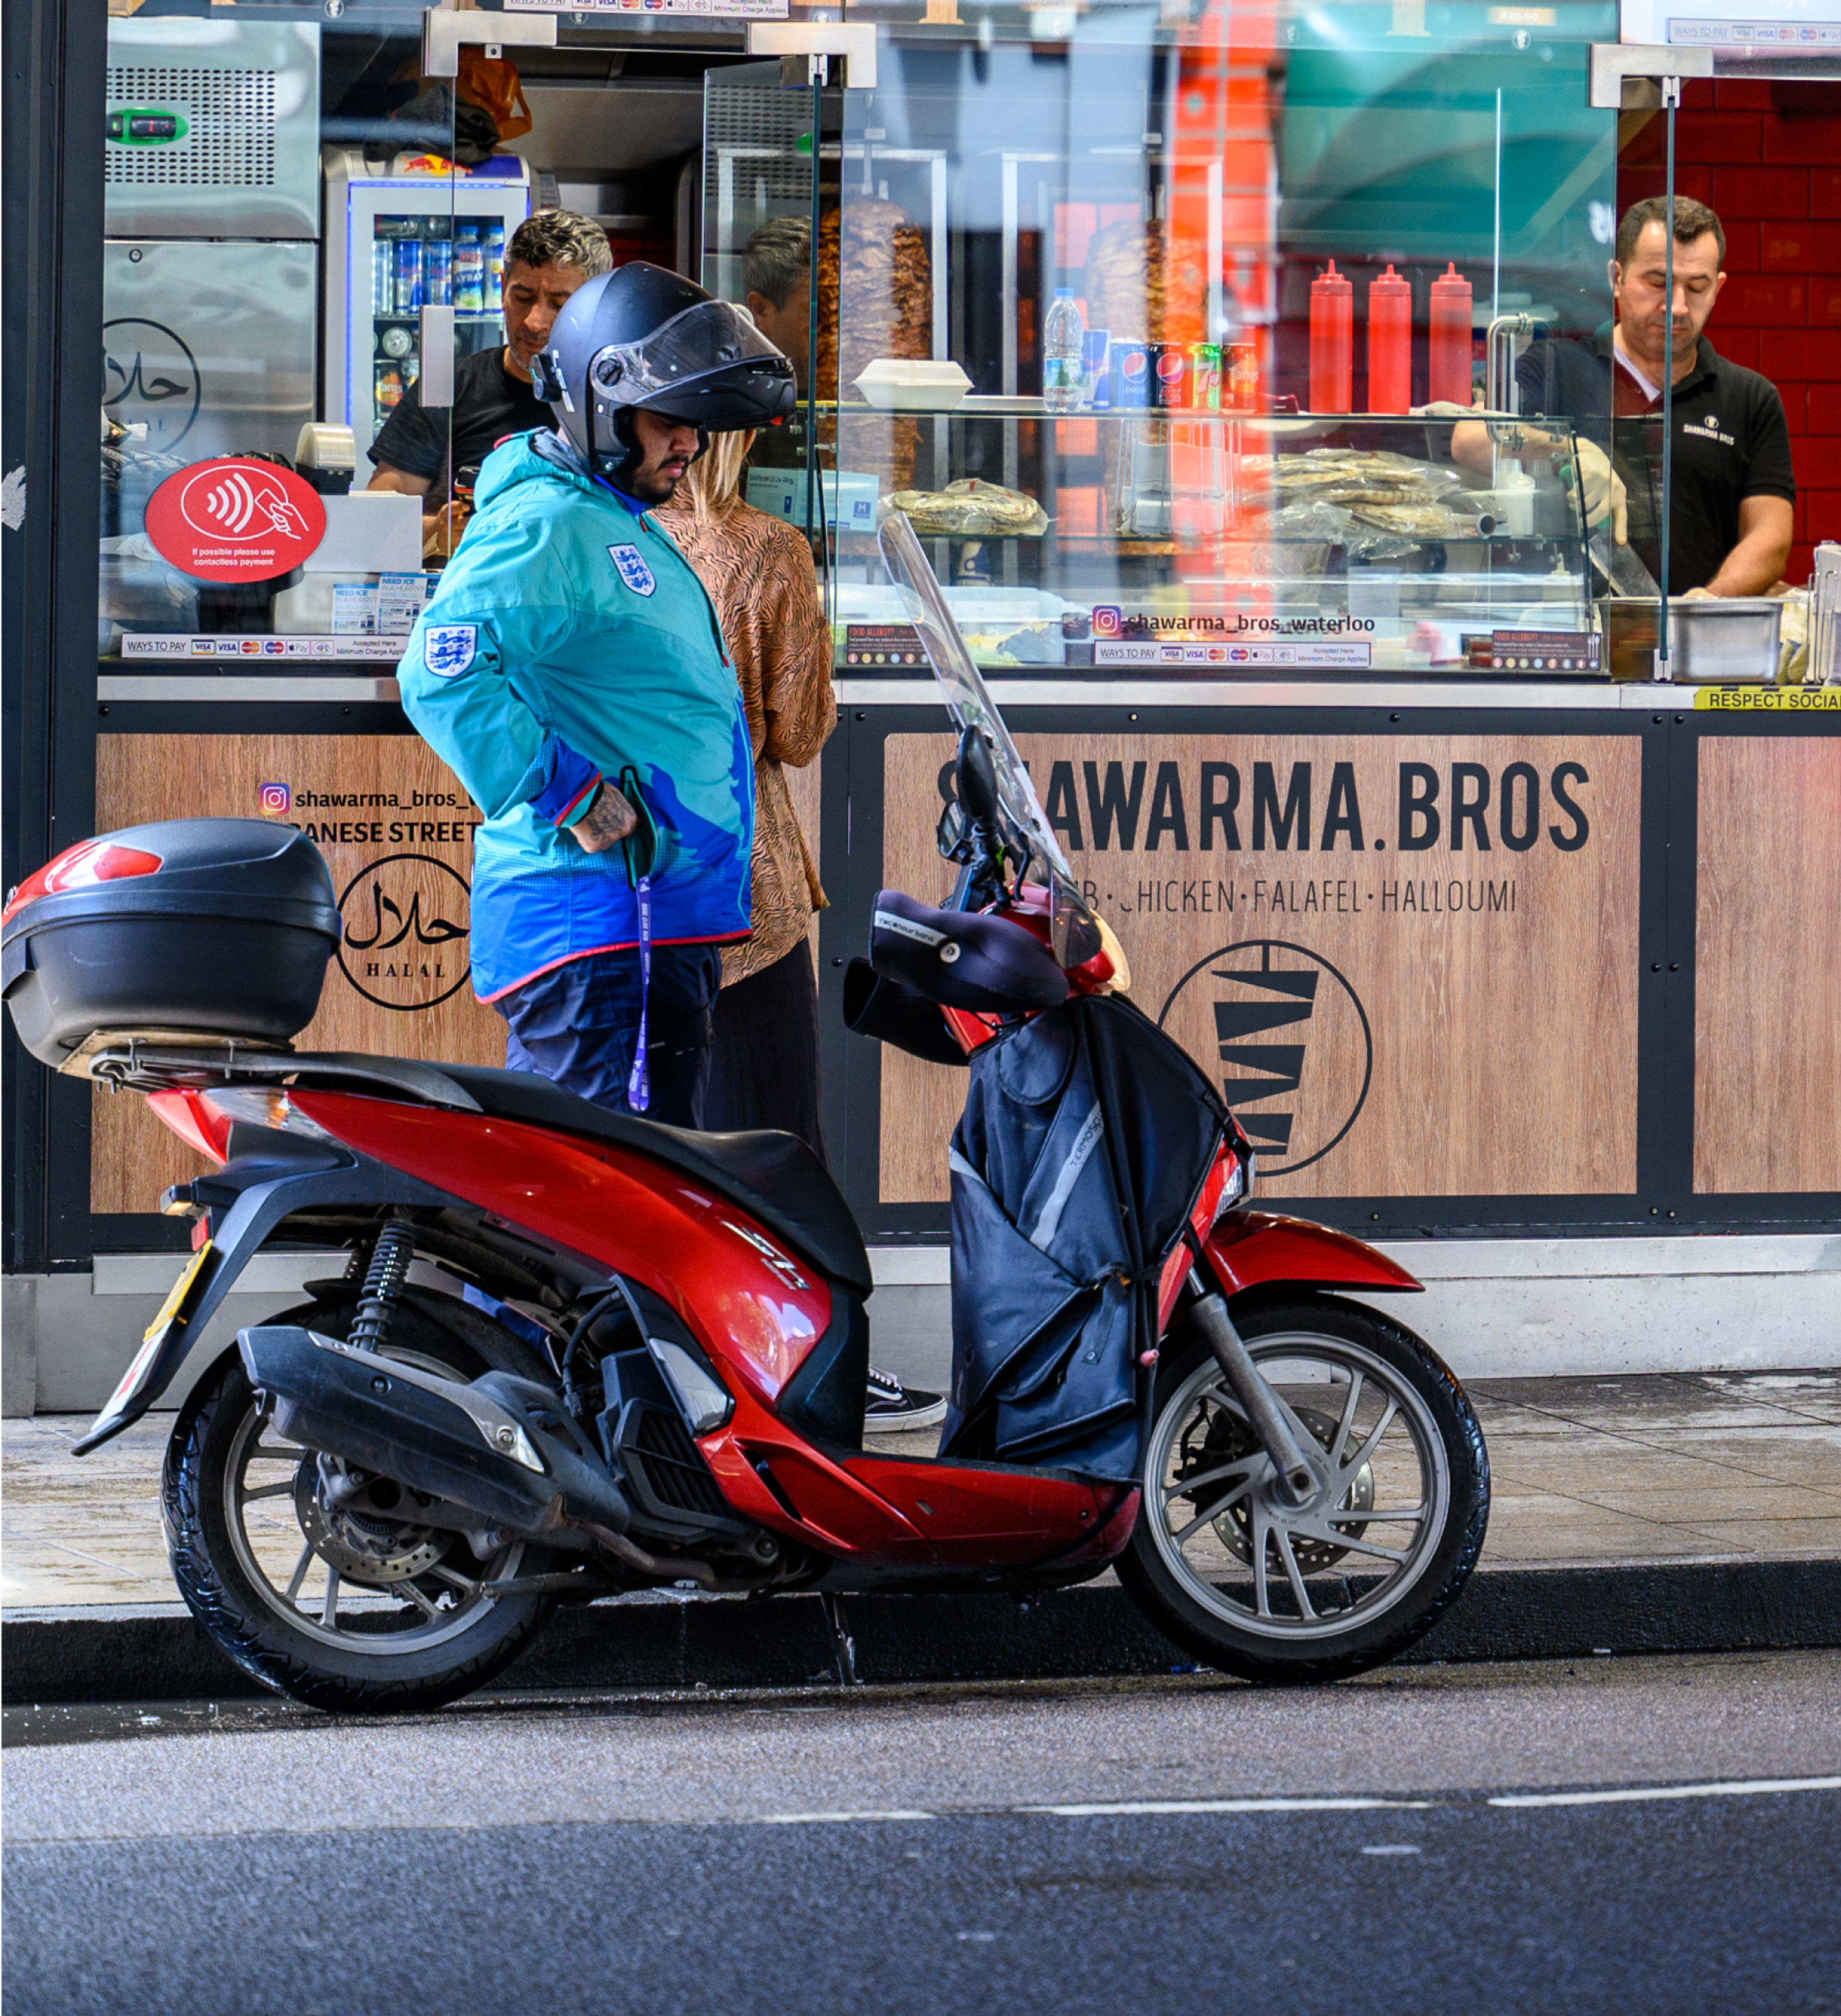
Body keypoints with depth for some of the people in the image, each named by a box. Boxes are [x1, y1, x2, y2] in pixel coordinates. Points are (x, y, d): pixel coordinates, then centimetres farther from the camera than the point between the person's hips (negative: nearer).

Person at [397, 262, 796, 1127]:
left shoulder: (629, 531, 22)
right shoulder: (543, 523, -11)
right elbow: (441, 675, -25)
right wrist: (573, 802, -23)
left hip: (664, 920, 11)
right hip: (600, 919, -11)